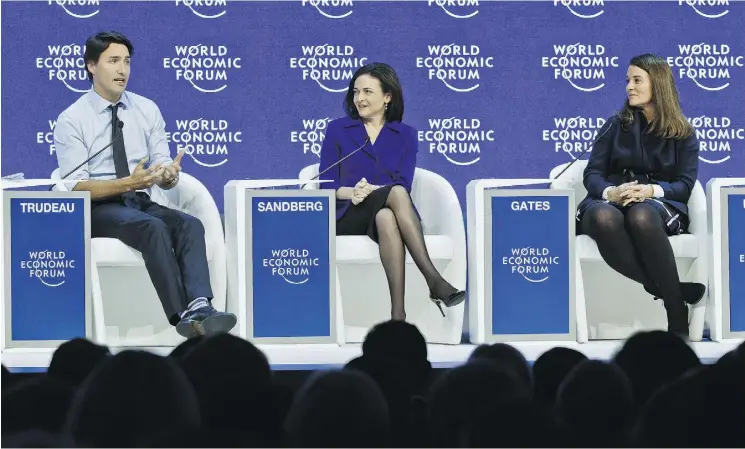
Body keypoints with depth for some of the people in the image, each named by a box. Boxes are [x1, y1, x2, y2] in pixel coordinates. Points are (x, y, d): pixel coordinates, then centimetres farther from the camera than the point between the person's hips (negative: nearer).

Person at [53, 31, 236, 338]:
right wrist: (128, 183, -25)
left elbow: (164, 177, 7)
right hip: (99, 209, -4)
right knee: (154, 228, -35)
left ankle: (199, 307, -48)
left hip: (143, 204, 4)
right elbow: (76, 187, -11)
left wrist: (169, 175, -20)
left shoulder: (147, 110, 10)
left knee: (190, 225, -28)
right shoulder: (71, 120, -4)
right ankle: (183, 316, -42)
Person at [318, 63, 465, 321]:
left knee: (386, 218, -40)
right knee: (397, 193, -35)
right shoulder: (337, 130, 13)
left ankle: (398, 315, -51)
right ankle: (434, 280, -49)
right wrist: (351, 192, -18)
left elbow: (404, 183, 0)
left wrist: (372, 191, -20)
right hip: (348, 216, -1)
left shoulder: (405, 135, 15)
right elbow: (327, 184, 4)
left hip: (388, 210, 1)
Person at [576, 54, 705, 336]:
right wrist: (610, 192, -18)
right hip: (610, 202, 1)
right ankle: (675, 291, -38)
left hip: (660, 204, -1)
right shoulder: (615, 126, 15)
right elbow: (592, 175, 7)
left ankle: (677, 316, -38)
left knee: (641, 216, -42)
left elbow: (685, 185, 3)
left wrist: (651, 191, -19)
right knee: (604, 218, -40)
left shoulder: (683, 134, 12)